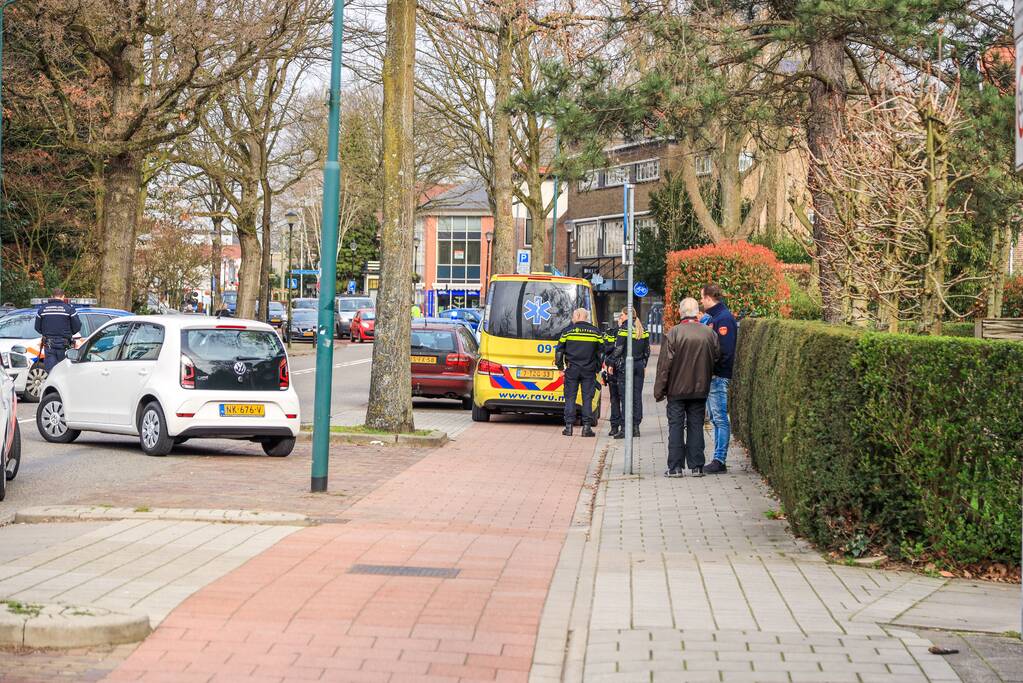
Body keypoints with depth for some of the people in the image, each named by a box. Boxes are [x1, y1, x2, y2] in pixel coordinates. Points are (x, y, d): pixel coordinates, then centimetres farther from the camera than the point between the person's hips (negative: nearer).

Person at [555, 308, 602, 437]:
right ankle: (587, 426, 0)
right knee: (587, 398, 3)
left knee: (570, 397, 5)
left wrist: (560, 366, 12)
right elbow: (601, 351, 7)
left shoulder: (568, 331, 0)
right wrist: (598, 368, 15)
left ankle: (569, 426, 2)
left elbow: (559, 350, 2)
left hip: (572, 369, -1)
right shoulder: (595, 332, 3)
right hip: (589, 370, 1)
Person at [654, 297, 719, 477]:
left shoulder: (674, 333, -12)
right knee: (696, 426, 9)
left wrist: (659, 390, -4)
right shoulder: (709, 333, -1)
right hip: (700, 389, 3)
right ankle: (697, 466, 9)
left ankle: (675, 466, 2)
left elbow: (665, 364, -10)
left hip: (677, 389, -3)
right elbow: (716, 359, 7)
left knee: (676, 426, 3)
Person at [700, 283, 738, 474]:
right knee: (715, 419, 12)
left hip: (719, 376, -10)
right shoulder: (713, 317, 17)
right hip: (711, 376, 10)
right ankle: (718, 460, 16)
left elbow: (725, 351, -20)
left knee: (720, 418, -9)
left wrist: (711, 368, -16)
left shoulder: (723, 318, -14)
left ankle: (719, 461, -8)